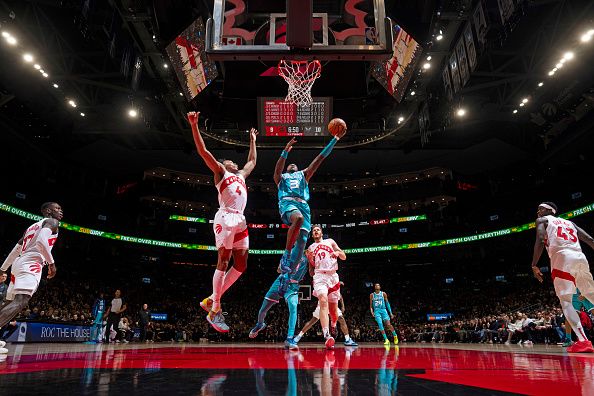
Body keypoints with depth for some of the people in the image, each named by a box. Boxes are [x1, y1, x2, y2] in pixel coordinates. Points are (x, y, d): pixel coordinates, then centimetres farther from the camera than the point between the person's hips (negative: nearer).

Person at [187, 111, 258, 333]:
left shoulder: (241, 175, 31)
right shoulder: (220, 171, 13)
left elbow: (252, 161, 46)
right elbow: (203, 151, 2)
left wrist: (252, 140, 52)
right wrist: (194, 126, -5)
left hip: (240, 220, 7)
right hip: (226, 218, -7)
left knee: (241, 265, 1)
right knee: (223, 262, -10)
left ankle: (211, 300, 10)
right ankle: (215, 311, -6)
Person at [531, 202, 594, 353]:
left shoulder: (542, 220, 15)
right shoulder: (569, 222, 32)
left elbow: (540, 240, -3)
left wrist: (534, 265, -2)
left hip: (563, 258, -6)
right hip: (581, 258, 6)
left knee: (565, 300, -4)